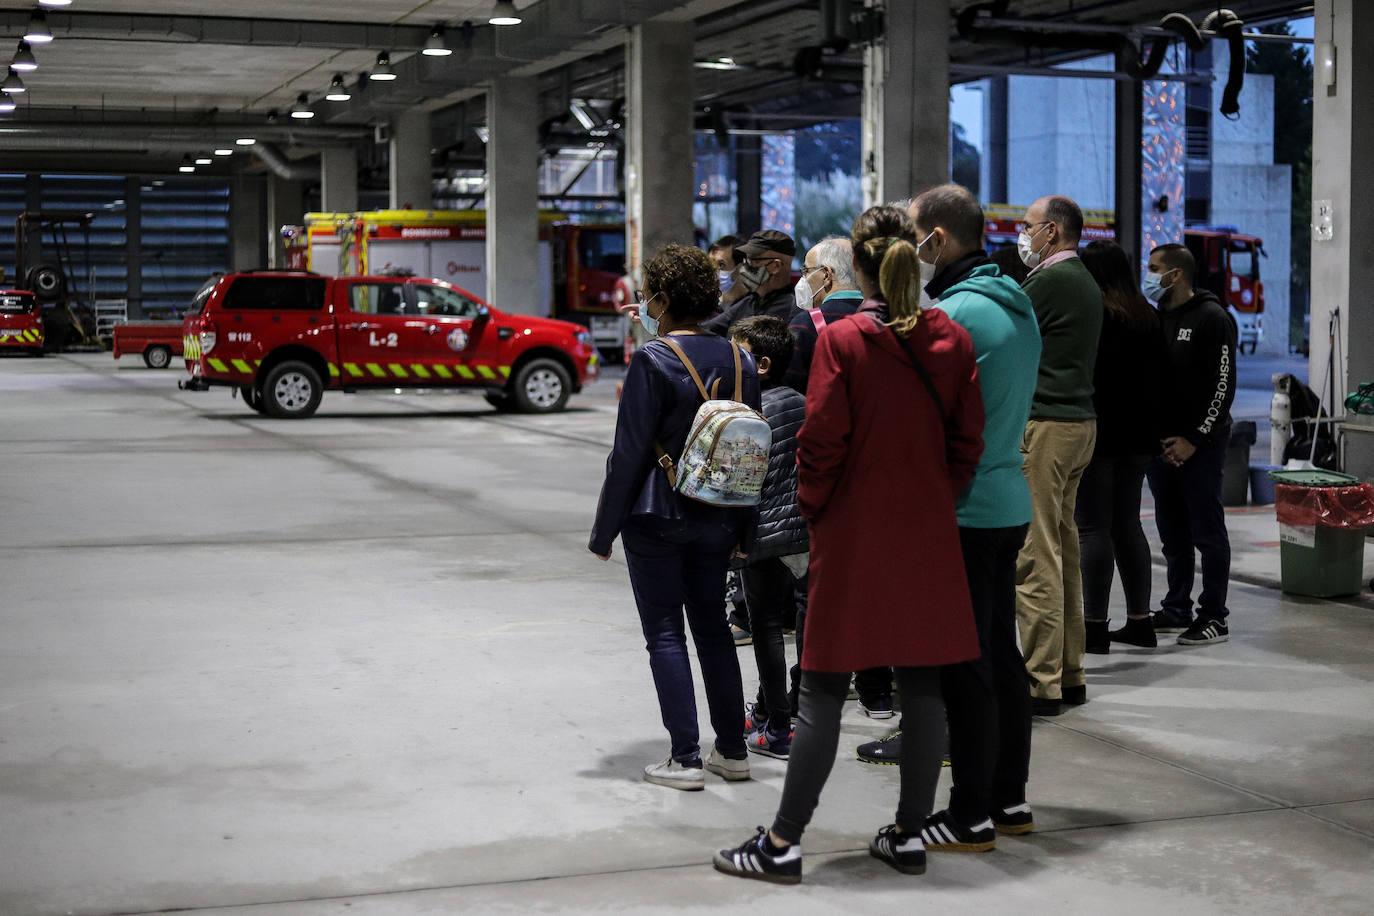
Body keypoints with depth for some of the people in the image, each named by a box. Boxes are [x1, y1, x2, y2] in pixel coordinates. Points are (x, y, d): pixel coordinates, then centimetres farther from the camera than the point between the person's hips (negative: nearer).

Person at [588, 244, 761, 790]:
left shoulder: (653, 360, -14)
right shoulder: (739, 360, 5)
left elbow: (630, 453, -14)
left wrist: (605, 530, -6)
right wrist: (745, 529, 18)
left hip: (656, 519, -6)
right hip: (717, 520, 6)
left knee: (665, 633, 2)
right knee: (712, 627, 15)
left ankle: (685, 759, 0)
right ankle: (732, 751, 19)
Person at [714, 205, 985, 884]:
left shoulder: (842, 340, -11)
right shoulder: (952, 340, 2)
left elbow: (821, 444, -11)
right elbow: (967, 440, 4)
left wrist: (811, 511, 3)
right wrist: (936, 500, 15)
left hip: (853, 536, -4)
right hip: (929, 538, 4)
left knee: (822, 691, 1)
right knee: (922, 686, 10)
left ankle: (783, 844, 6)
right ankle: (910, 835, 17)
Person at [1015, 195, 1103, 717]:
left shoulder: (1051, 281, -12)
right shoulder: (1085, 282, 18)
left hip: (1043, 426, -10)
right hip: (1078, 422, 10)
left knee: (1036, 557, -8)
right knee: (1063, 551, 13)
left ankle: (1041, 685, -7)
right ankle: (1069, 676, 18)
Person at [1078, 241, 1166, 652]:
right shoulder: (1147, 317, 11)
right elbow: (1157, 376, 16)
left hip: (1096, 434, -8)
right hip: (1137, 436, 8)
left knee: (1092, 527, -4)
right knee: (1127, 524, 15)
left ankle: (1094, 627, -3)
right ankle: (1139, 621, 19)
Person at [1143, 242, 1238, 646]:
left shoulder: (1212, 318, -8)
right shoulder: (1156, 317, 13)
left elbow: (1223, 385, -12)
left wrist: (1194, 439, -15)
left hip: (1201, 445, -7)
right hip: (1161, 443, 7)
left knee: (1207, 530, -3)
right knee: (1172, 532, 12)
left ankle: (1214, 617, 2)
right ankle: (1177, 609, 21)